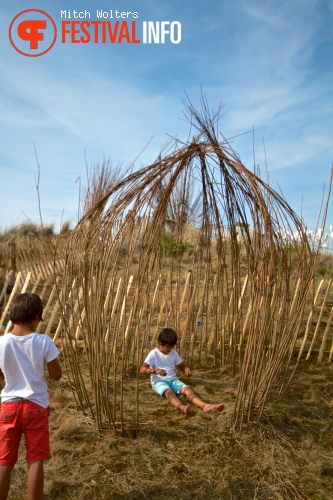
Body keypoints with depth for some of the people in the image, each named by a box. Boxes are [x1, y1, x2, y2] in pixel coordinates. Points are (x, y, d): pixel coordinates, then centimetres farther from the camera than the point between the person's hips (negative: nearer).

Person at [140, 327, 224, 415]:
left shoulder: (174, 354, 10)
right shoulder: (153, 354, -6)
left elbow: (182, 366, 20)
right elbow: (142, 370, -15)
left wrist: (187, 369, -6)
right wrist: (155, 370, -34)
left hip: (173, 380, 5)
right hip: (159, 382, -4)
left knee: (188, 389, -27)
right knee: (169, 392, -40)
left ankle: (205, 406, -54)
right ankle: (182, 407, -71)